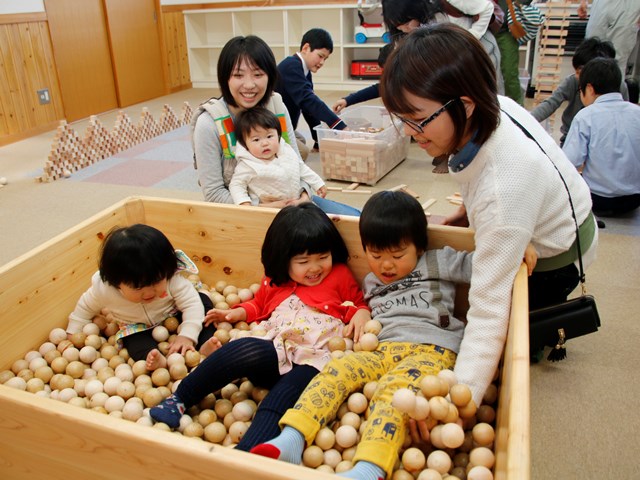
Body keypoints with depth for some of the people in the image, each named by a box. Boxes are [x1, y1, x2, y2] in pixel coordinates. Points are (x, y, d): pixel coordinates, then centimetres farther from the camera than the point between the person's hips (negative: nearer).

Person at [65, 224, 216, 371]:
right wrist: (73, 334, -1)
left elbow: (192, 303, -28)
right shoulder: (103, 289, -27)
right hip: (138, 327, 1)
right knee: (135, 341, -29)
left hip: (173, 315, 0)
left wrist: (187, 335, -40)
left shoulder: (172, 278, -34)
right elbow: (85, 307, -6)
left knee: (203, 301, -19)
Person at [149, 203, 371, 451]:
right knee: (246, 350, -34)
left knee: (277, 405, -33)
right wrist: (237, 313, 20)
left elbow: (358, 304, 22)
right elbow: (258, 305, 38)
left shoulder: (340, 275, 14)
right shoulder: (273, 282, 21)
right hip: (273, 354, 2)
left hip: (313, 361, -2)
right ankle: (180, 399, -21)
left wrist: (361, 313, 0)